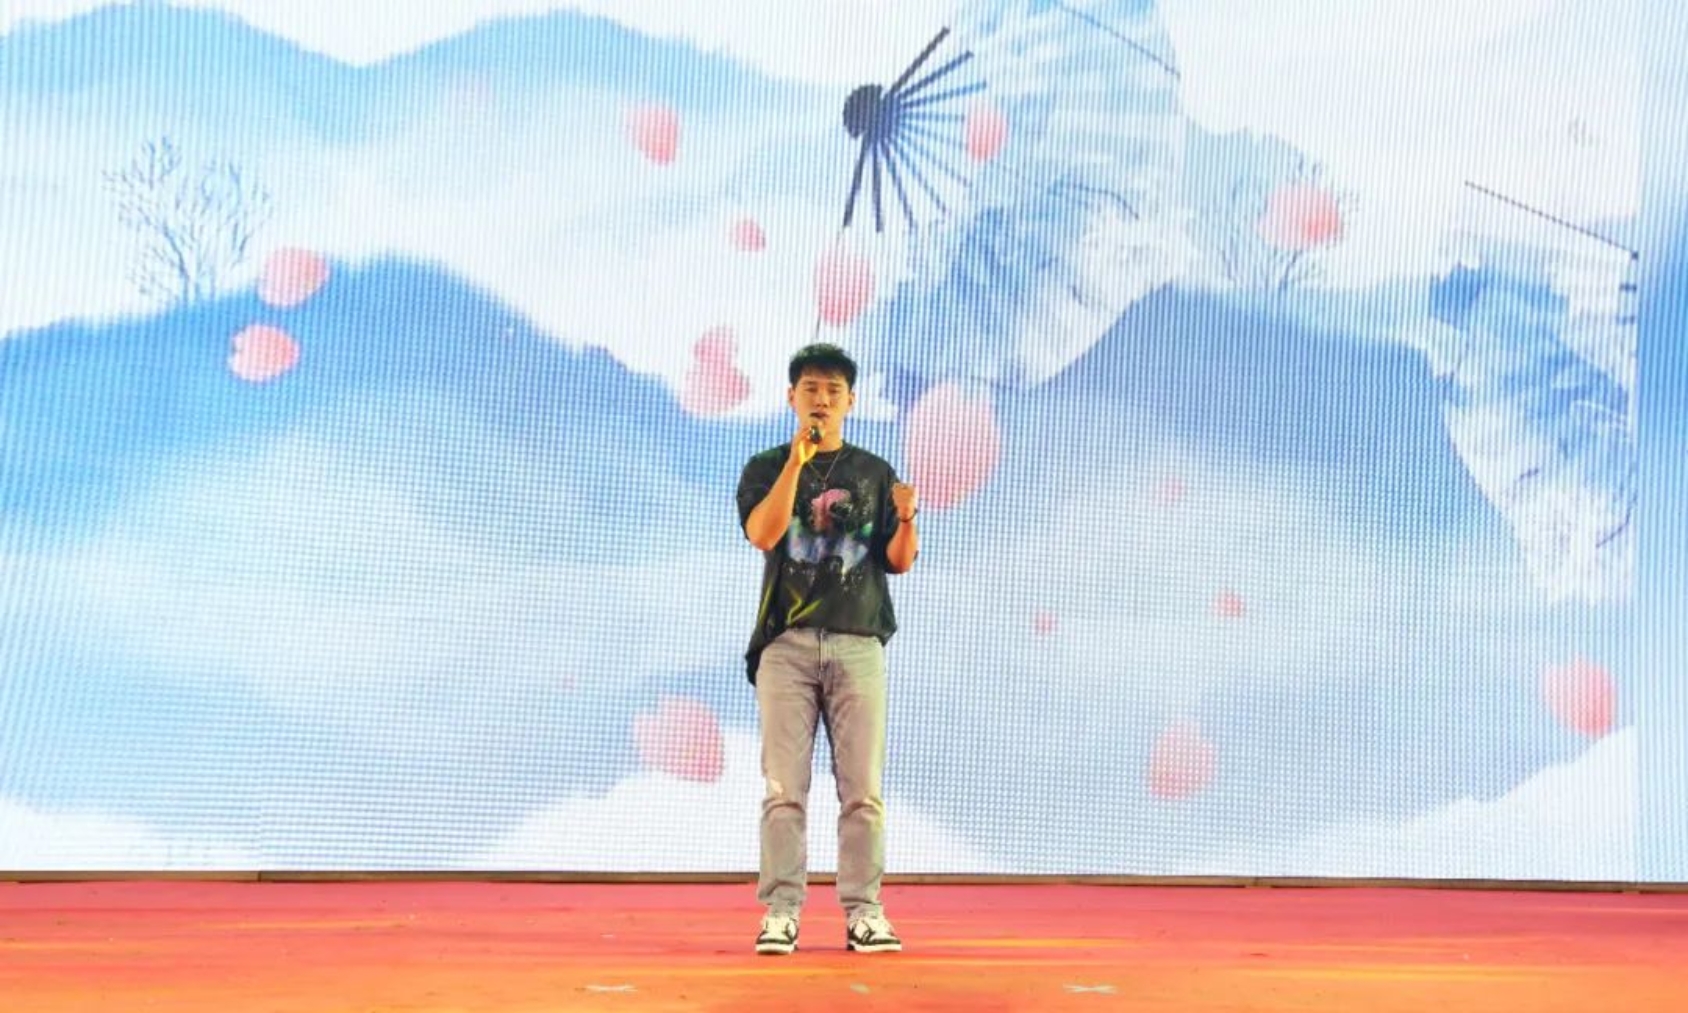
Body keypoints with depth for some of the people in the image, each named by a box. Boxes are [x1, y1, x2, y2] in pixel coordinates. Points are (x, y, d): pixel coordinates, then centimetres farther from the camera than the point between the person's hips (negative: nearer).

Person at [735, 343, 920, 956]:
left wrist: (907, 518, -11)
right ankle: (781, 911, 1)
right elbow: (763, 534, -9)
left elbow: (898, 562, 9)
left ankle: (863, 911, 4)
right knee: (784, 787, -2)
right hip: (785, 641, -1)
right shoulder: (766, 468, 10)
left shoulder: (874, 474, 14)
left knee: (863, 787, -1)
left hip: (858, 641, 1)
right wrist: (797, 460, -15)